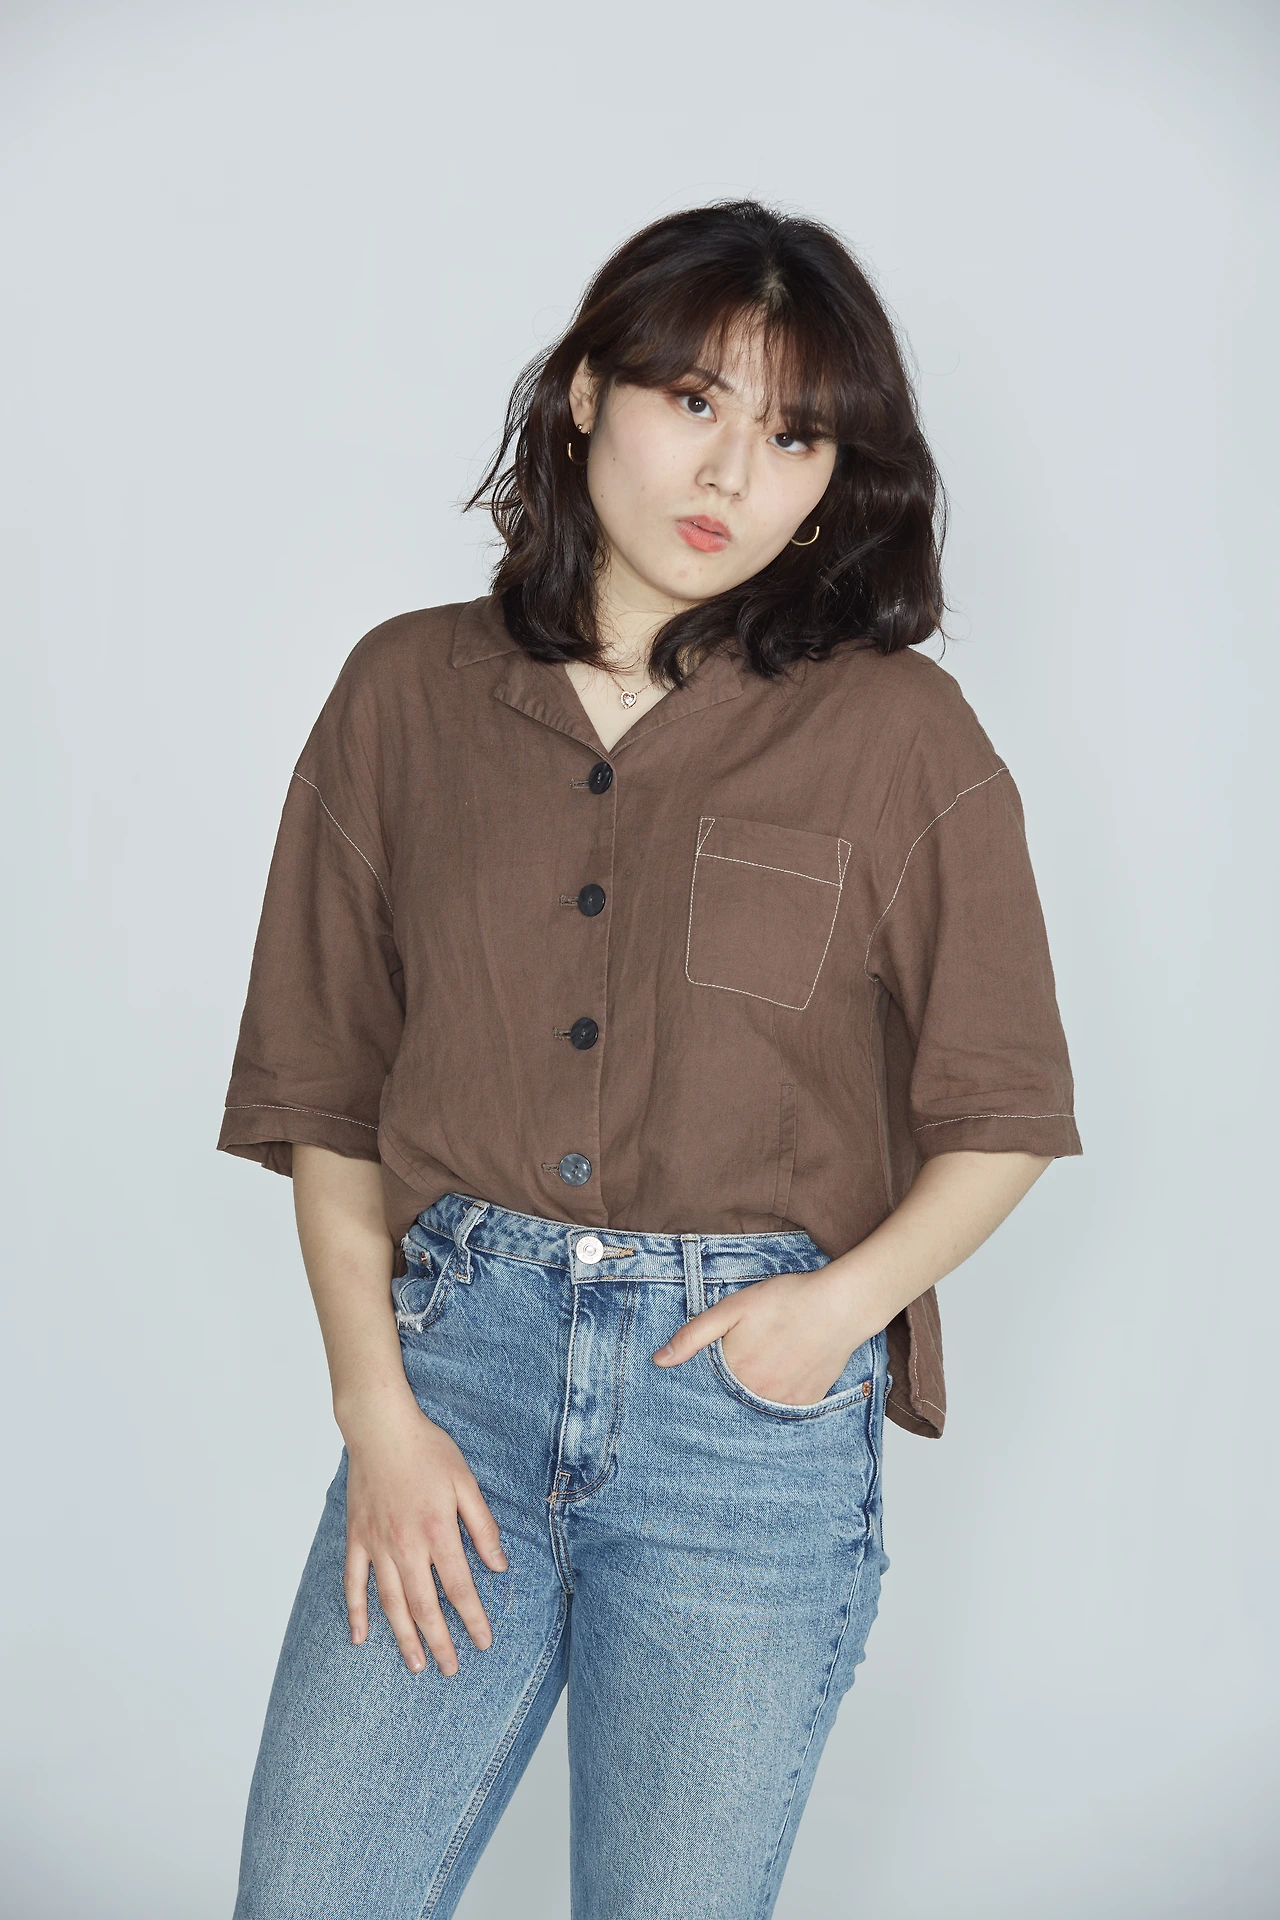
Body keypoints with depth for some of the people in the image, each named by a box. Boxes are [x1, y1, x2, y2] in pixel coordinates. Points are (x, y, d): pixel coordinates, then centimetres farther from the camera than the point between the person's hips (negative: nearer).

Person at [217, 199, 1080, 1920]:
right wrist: (375, 1408, -3)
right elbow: (321, 1089, 6)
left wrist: (853, 1294, -11)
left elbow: (1003, 1114, 5)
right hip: (455, 1346, 2)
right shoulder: (409, 693, 4)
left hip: (753, 1399, -1)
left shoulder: (898, 734, -1)